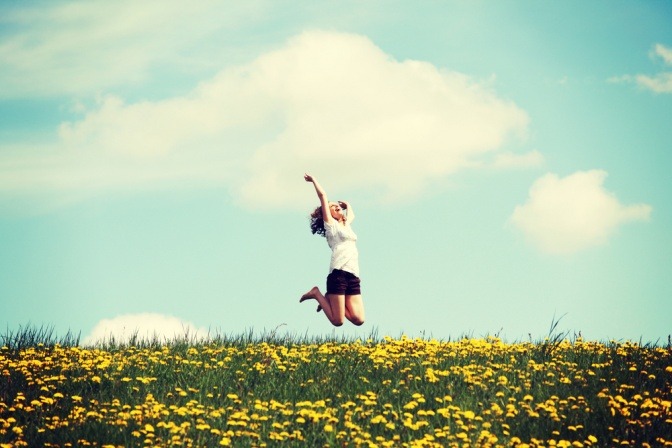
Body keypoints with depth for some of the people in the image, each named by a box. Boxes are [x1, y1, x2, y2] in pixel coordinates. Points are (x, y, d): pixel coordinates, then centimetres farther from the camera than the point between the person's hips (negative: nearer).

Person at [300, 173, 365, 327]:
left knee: (358, 320, -6)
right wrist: (313, 180, 16)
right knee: (338, 321, -10)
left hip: (353, 276, 7)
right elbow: (322, 195, 5)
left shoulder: (346, 225, 26)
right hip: (338, 274, -7)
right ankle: (317, 294, 13)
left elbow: (351, 215, 51)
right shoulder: (330, 224, 8)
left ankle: (330, 299, 17)